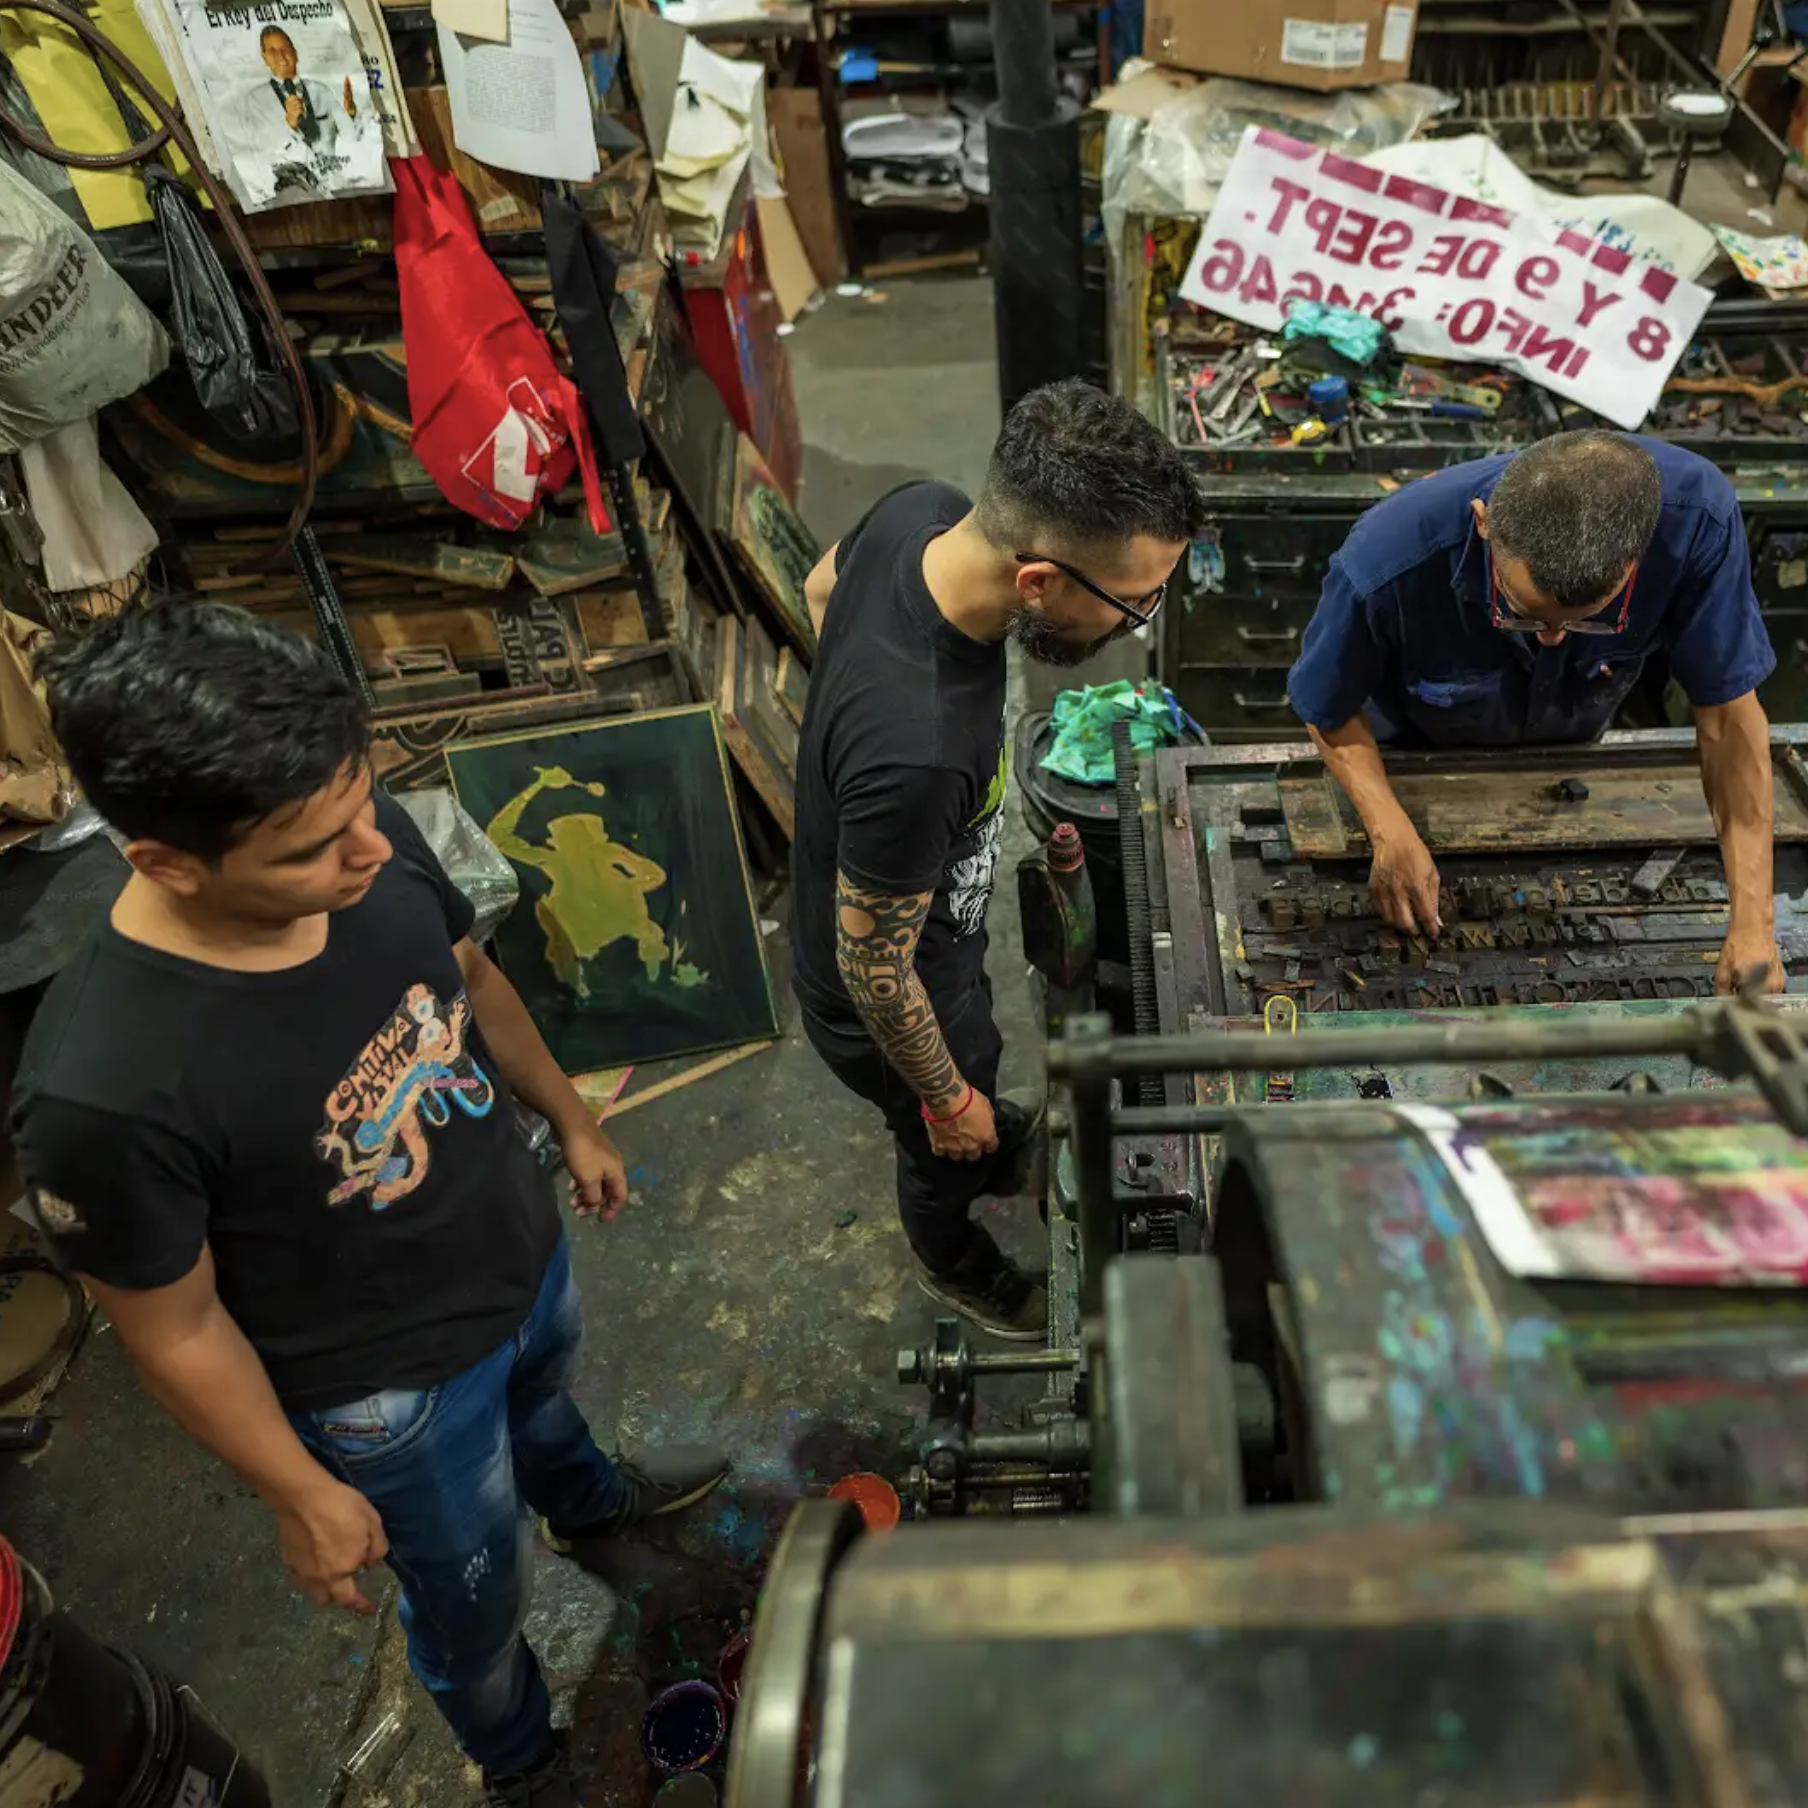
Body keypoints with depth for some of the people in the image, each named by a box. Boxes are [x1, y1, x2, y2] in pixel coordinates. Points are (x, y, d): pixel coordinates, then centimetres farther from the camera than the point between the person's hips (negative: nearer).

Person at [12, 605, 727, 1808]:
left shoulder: (375, 847, -25)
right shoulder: (103, 1088, -40)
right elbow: (178, 1330, -22)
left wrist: (572, 1121, 11)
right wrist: (302, 1496, -9)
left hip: (530, 1257, 5)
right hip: (392, 1389, -4)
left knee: (545, 1407, 38)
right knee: (478, 1604, 25)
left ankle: (588, 1501, 74)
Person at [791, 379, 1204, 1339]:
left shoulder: (922, 509, -24)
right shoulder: (915, 754, -48)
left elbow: (822, 586, 1)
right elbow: (874, 969, -30)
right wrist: (945, 1099, -12)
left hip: (938, 913, 7)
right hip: (890, 1000, -6)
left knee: (974, 1055, 38)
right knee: (947, 1147, 28)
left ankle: (1000, 1149, 72)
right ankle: (954, 1263, 62)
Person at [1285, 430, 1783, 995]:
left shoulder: (1696, 517, -39)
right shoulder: (1386, 565, -44)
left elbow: (1727, 713, -28)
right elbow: (1330, 709, -24)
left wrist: (1752, 921, -32)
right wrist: (1390, 833, -39)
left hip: (1568, 755, 2)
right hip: (1414, 753, -1)